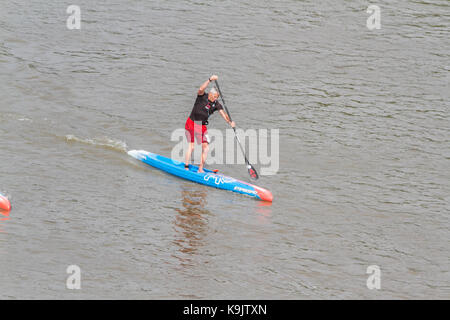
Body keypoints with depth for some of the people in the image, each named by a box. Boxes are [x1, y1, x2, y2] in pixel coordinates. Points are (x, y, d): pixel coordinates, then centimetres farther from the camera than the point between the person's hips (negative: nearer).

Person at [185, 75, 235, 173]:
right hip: (191, 124, -5)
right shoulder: (202, 97, -13)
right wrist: (210, 80, -43)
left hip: (202, 127, 5)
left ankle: (200, 169, 7)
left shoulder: (216, 104, -2)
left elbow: (222, 113, -13)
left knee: (206, 148, -3)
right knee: (191, 146, -10)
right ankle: (186, 167, 0)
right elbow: (201, 89, -34)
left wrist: (230, 122, -29)